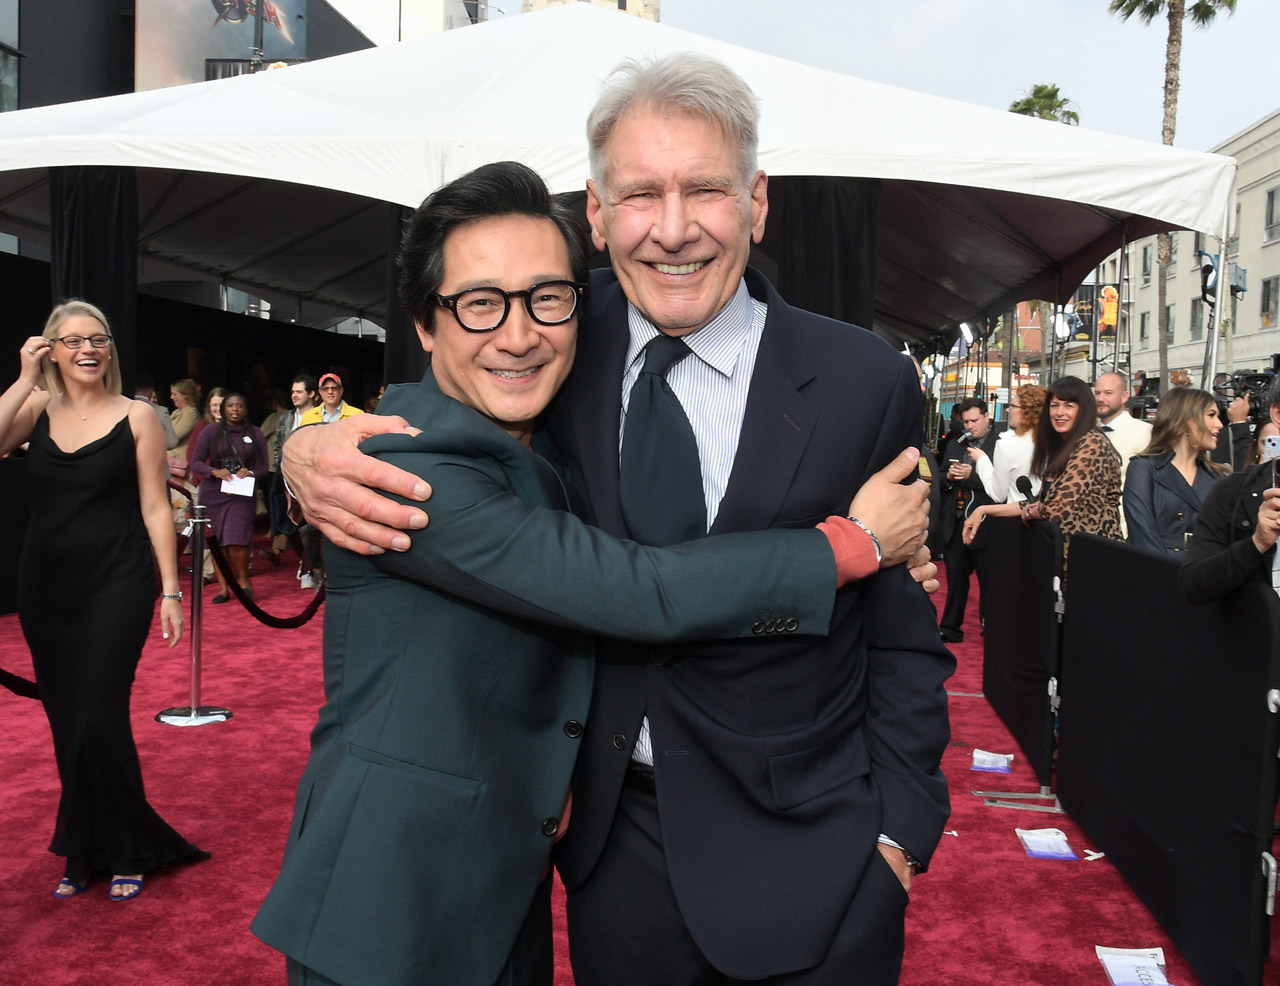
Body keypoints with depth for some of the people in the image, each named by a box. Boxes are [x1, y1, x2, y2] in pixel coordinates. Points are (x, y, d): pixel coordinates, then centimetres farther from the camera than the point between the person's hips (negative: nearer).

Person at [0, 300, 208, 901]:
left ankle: (127, 853, 11)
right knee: (66, 725, 10)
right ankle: (84, 855, 26)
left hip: (116, 587, -4)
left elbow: (155, 508, -2)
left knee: (97, 720, -8)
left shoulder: (135, 418, -1)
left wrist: (170, 590, -5)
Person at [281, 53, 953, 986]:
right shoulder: (570, 340, -5)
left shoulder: (866, 382, -10)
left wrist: (898, 833, -6)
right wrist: (311, 447, -16)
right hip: (615, 844, 2)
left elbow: (902, 633, -4)